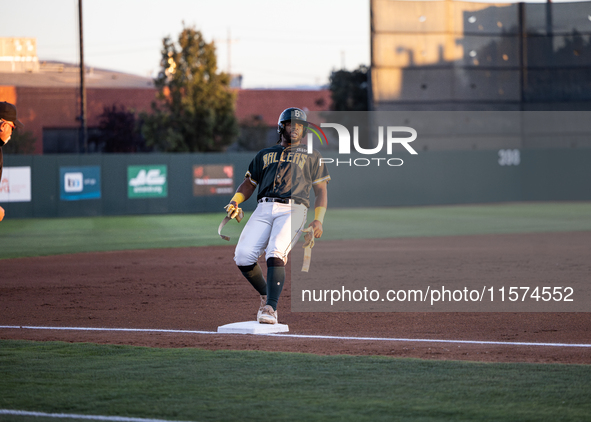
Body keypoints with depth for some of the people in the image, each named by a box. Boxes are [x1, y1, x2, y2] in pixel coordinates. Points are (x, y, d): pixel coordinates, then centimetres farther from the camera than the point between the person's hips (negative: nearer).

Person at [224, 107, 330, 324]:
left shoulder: (311, 156, 20)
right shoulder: (264, 155, 26)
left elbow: (321, 190, 15)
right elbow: (249, 183, 26)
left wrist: (318, 220, 0)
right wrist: (234, 202, 5)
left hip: (292, 210, -3)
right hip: (264, 209, 3)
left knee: (275, 253, -30)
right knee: (243, 256, -18)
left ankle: (270, 309, -33)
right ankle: (267, 295, 6)